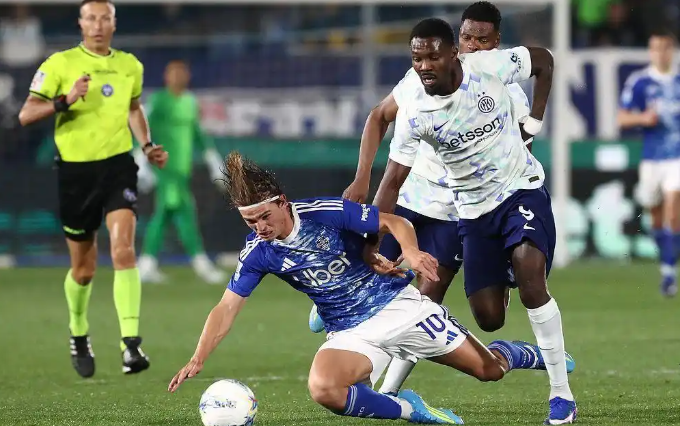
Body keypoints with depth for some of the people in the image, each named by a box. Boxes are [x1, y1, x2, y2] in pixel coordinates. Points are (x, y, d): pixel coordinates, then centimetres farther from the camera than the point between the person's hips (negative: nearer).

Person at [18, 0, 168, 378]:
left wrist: (147, 145, 11)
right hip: (76, 169, -1)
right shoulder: (60, 64, -4)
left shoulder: (130, 66, 8)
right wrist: (65, 101, -24)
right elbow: (26, 114, -8)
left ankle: (131, 344, -26)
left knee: (123, 250, -21)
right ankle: (79, 337, 37)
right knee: (84, 269, 9)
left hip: (118, 165, 1)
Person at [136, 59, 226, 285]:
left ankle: (147, 265, 9)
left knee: (164, 213, 6)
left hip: (182, 166, 7)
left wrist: (213, 162, 21)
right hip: (162, 164, -7)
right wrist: (142, 167, -18)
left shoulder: (191, 102, 15)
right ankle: (200, 261, -16)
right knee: (183, 208, -14)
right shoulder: (157, 101, -7)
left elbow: (197, 134, 24)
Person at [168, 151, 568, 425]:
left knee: (489, 369, 0)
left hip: (397, 304, -2)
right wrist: (198, 359, -18)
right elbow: (227, 308, -5)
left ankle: (532, 356, 37)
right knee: (323, 388, -33)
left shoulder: (325, 212, -17)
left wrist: (411, 252, -33)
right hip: (351, 334, 2)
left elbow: (394, 222, -11)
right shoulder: (258, 253, -8)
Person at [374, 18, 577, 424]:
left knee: (529, 276, -25)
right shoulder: (416, 113, -14)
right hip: (475, 209, 2)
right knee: (488, 317, -5)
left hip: (522, 190, -2)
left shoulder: (491, 67, -17)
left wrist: (534, 123, -2)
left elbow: (544, 61, 4)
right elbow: (393, 182, -10)